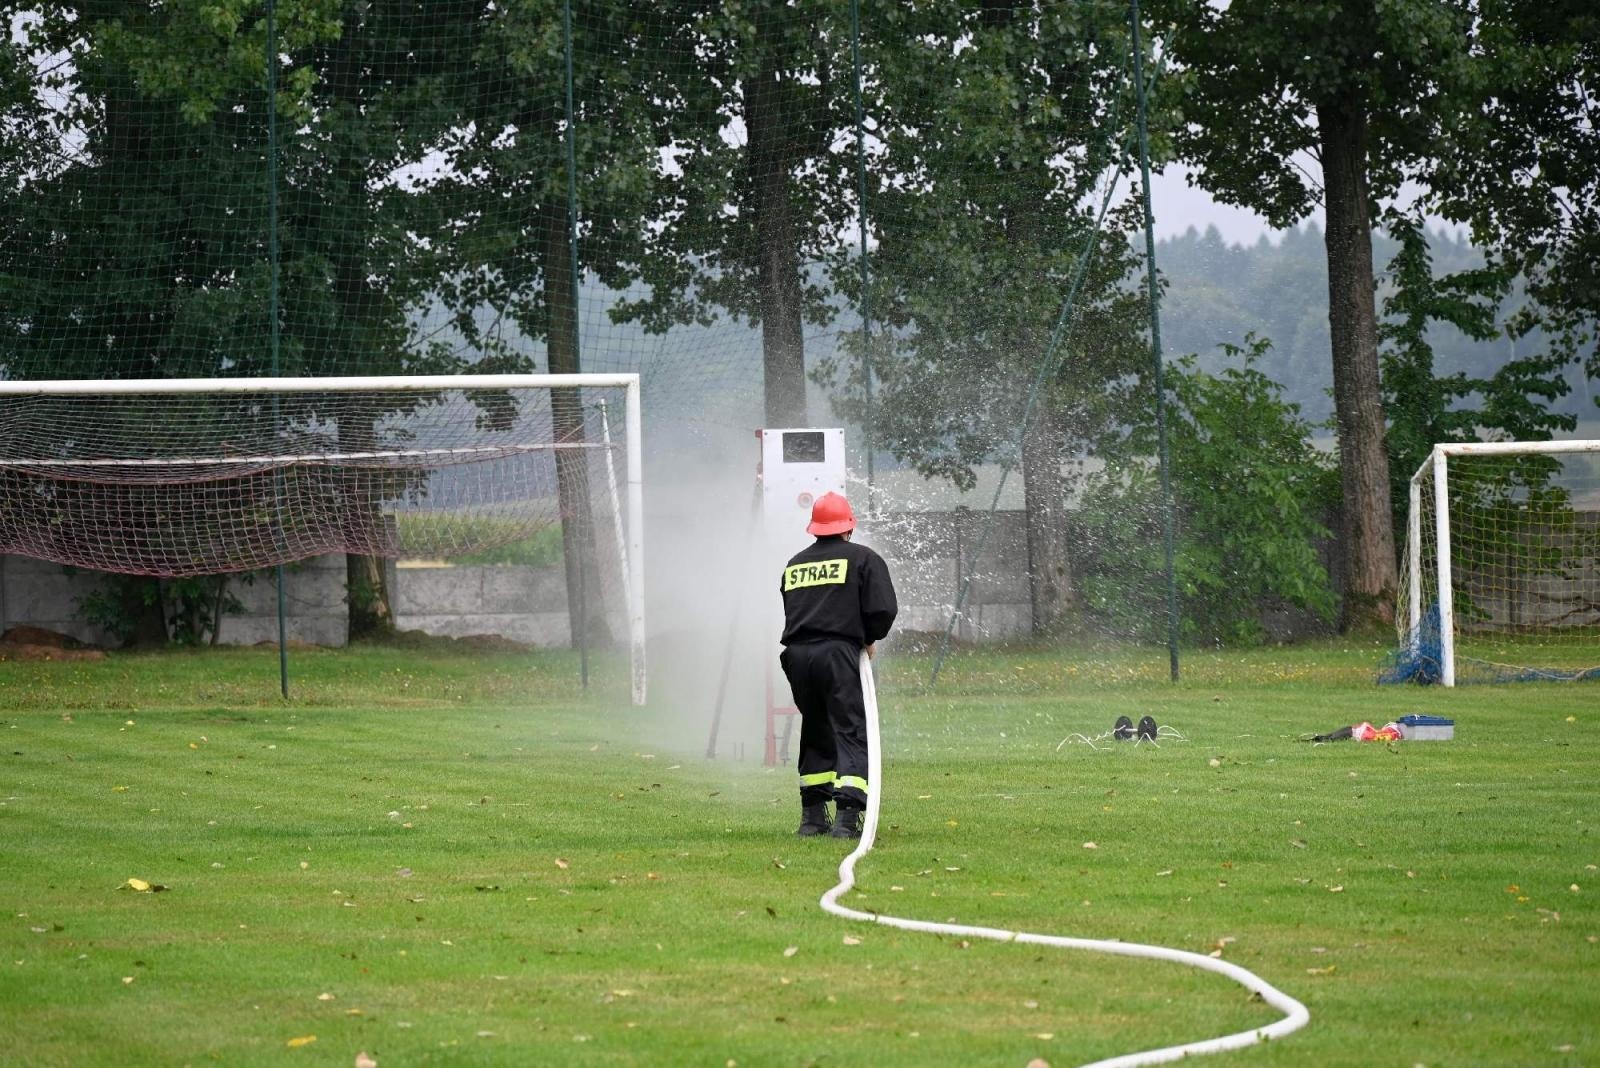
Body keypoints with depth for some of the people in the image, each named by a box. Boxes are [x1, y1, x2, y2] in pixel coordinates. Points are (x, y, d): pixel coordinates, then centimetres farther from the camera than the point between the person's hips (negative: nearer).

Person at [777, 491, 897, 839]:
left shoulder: (794, 564, 18)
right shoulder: (862, 558, 3)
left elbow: (791, 613, 17)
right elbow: (883, 610, -6)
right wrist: (868, 638, 13)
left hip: (797, 654, 5)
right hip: (839, 653, -5)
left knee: (815, 735, 17)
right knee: (850, 733, -6)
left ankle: (812, 816, 17)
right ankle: (847, 816, -19)